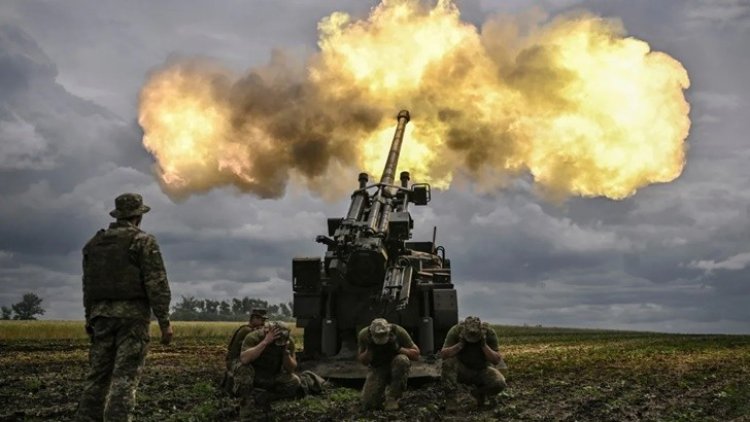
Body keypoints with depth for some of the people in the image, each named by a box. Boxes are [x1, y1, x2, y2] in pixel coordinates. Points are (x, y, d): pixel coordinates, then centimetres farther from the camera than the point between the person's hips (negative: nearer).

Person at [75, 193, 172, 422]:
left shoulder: (94, 243, 14)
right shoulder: (143, 241, -5)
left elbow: (88, 284, 17)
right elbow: (157, 284, -11)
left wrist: (90, 318, 24)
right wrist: (164, 321, -9)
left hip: (102, 314, 6)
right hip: (132, 314, -5)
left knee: (98, 374, 10)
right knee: (125, 377, -7)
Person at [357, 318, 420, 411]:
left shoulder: (398, 331, -24)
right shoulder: (364, 335, -19)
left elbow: (416, 354, -16)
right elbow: (362, 361, -6)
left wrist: (398, 348, -32)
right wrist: (369, 350, -27)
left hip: (396, 368, 0)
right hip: (377, 369, 1)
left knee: (402, 360, -36)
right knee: (368, 404, -20)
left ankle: (393, 398, -18)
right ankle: (379, 392, 17)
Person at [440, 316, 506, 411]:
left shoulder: (489, 332, -19)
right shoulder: (456, 330, -21)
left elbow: (497, 360, -19)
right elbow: (443, 354, -24)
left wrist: (484, 345, -33)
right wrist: (460, 344, -36)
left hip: (482, 370, 1)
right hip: (462, 370, -1)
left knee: (500, 383, -28)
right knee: (449, 361, -33)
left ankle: (479, 392, 5)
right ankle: (450, 398, -18)